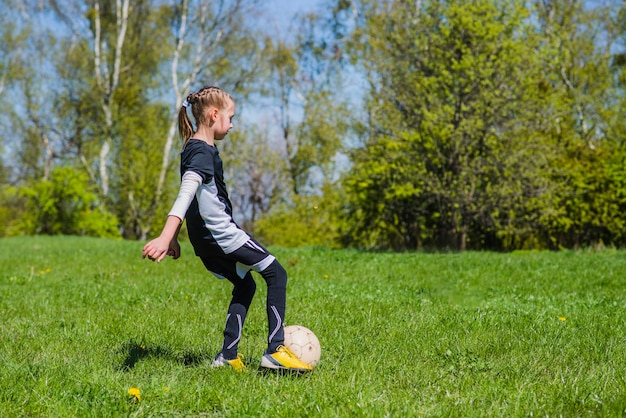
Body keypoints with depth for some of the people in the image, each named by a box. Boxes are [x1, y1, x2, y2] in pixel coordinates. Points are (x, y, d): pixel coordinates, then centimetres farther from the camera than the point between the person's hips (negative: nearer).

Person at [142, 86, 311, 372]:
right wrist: (165, 237, -39)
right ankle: (275, 351, -8)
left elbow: (187, 195, 21)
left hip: (205, 239, 10)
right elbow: (186, 195, -29)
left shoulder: (192, 149, 15)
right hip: (220, 232, -10)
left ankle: (228, 356, 15)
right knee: (276, 274, -2)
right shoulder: (203, 152, -16)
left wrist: (174, 239, 27)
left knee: (245, 285, 20)